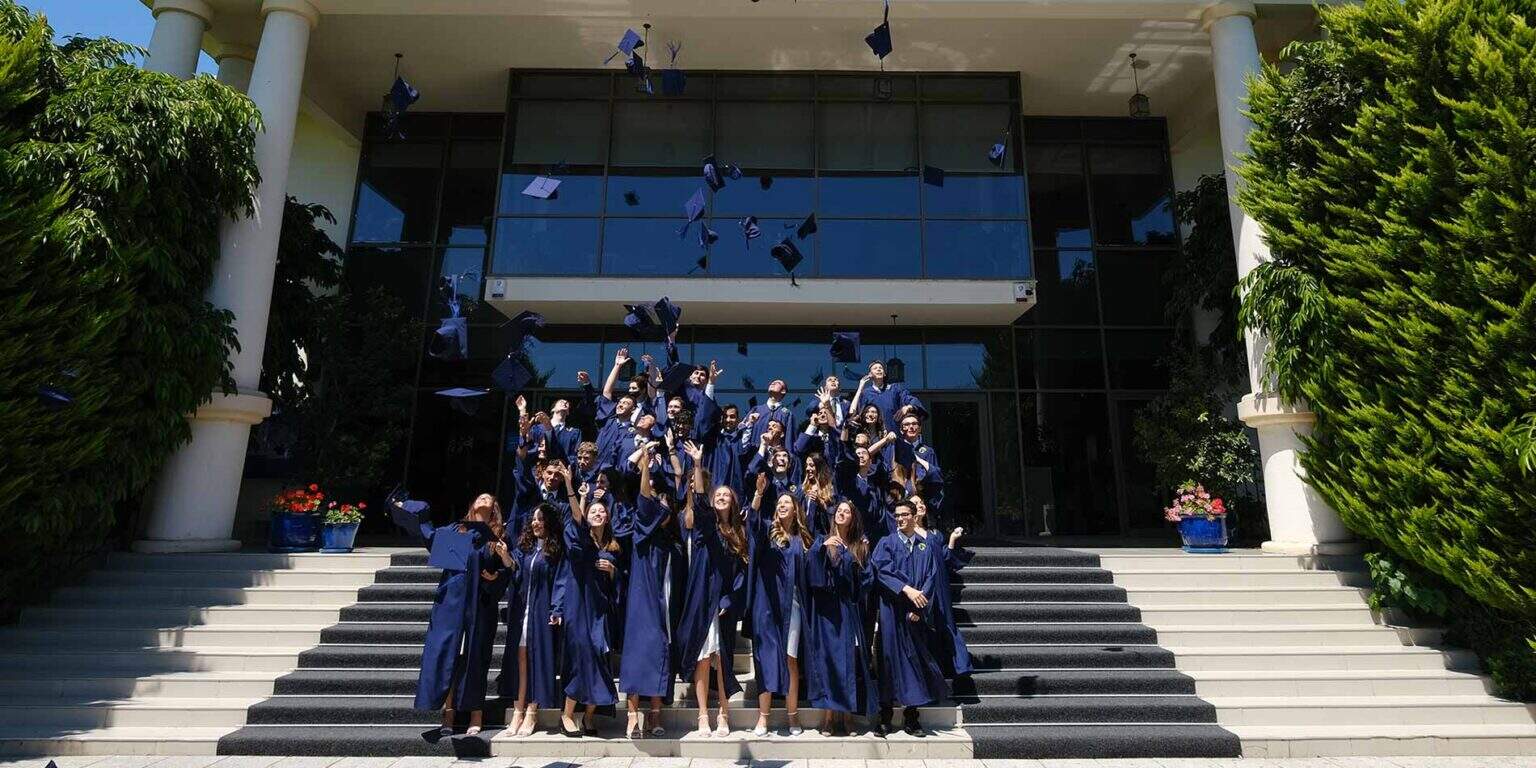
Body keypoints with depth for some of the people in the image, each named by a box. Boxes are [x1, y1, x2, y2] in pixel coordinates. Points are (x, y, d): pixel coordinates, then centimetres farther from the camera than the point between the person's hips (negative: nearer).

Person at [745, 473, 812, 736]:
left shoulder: (801, 538, 12)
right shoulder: (767, 530, 6)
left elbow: (807, 573, 16)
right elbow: (753, 518, -17)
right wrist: (758, 493, -32)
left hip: (791, 604, 1)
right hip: (767, 603, -1)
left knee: (791, 659, 3)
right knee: (766, 658, -1)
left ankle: (793, 716, 10)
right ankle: (763, 717, 3)